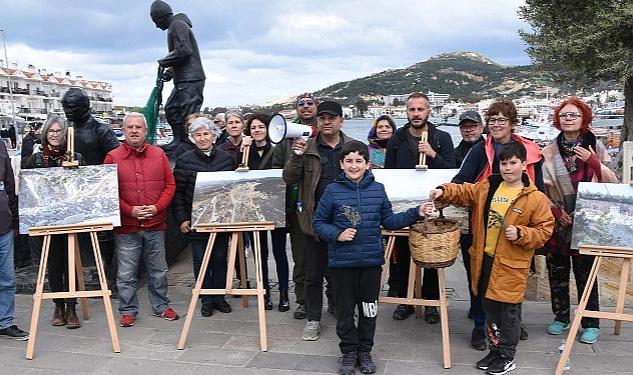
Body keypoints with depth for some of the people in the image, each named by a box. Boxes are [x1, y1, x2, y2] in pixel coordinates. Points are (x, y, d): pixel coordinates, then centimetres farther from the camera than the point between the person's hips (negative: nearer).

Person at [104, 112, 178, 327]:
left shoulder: (159, 155, 5)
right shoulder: (113, 157, -1)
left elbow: (170, 185, 5)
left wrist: (157, 207, -9)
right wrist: (130, 210, -13)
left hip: (156, 224, 2)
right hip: (126, 227, -2)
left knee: (158, 271, 13)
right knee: (126, 273, 5)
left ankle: (161, 306, 28)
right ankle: (128, 311, 20)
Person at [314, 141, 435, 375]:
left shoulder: (377, 189, 2)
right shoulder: (332, 191, -5)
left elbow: (389, 221, 8)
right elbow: (319, 223, 1)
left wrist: (416, 213, 0)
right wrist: (337, 234, -16)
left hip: (371, 260, 2)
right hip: (342, 261, -2)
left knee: (369, 310, 12)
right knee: (345, 310, 9)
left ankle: (365, 352, 30)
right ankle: (349, 352, 27)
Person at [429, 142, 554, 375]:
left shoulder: (535, 198, -8)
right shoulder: (486, 187, 5)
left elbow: (544, 230, -5)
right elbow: (463, 192, 14)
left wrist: (520, 234, -20)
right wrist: (444, 192, -4)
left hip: (510, 265, -5)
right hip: (484, 260, 5)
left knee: (508, 312, 7)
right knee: (489, 308, 17)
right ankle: (495, 349, 34)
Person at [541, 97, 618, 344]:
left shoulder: (596, 148, 2)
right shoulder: (549, 152, 4)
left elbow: (612, 183, -1)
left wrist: (594, 163, -16)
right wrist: (555, 211, -7)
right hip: (556, 222, 2)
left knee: (585, 274, 1)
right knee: (557, 273, 10)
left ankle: (590, 324, 13)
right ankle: (561, 318, 25)